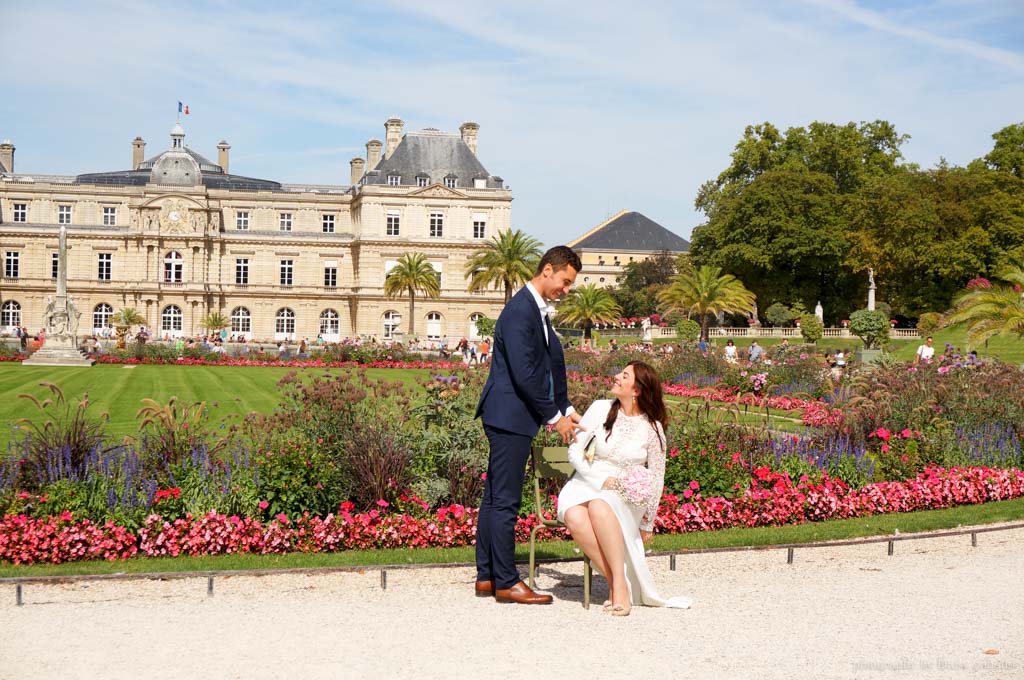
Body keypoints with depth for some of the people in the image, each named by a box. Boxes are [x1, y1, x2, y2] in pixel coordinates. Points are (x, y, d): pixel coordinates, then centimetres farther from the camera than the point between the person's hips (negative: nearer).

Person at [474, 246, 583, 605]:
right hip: (510, 416, -11)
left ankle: (486, 576, 22)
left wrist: (567, 409, 12)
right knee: (505, 501, -4)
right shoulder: (520, 311, -17)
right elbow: (524, 375, -21)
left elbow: (553, 364, 19)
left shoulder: (537, 311, 15)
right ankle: (507, 582, 3)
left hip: (509, 418, 11)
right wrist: (554, 417, -14)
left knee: (495, 498, 14)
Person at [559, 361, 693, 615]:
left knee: (599, 506, -38)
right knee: (574, 516, -34)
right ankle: (615, 582, -24)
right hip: (587, 483, 2)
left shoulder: (652, 429, -2)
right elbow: (574, 451, 2)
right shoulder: (600, 409, -1)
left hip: (627, 495, -2)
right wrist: (601, 479, -12)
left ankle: (620, 584, -31)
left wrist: (647, 524, 9)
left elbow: (656, 478, 6)